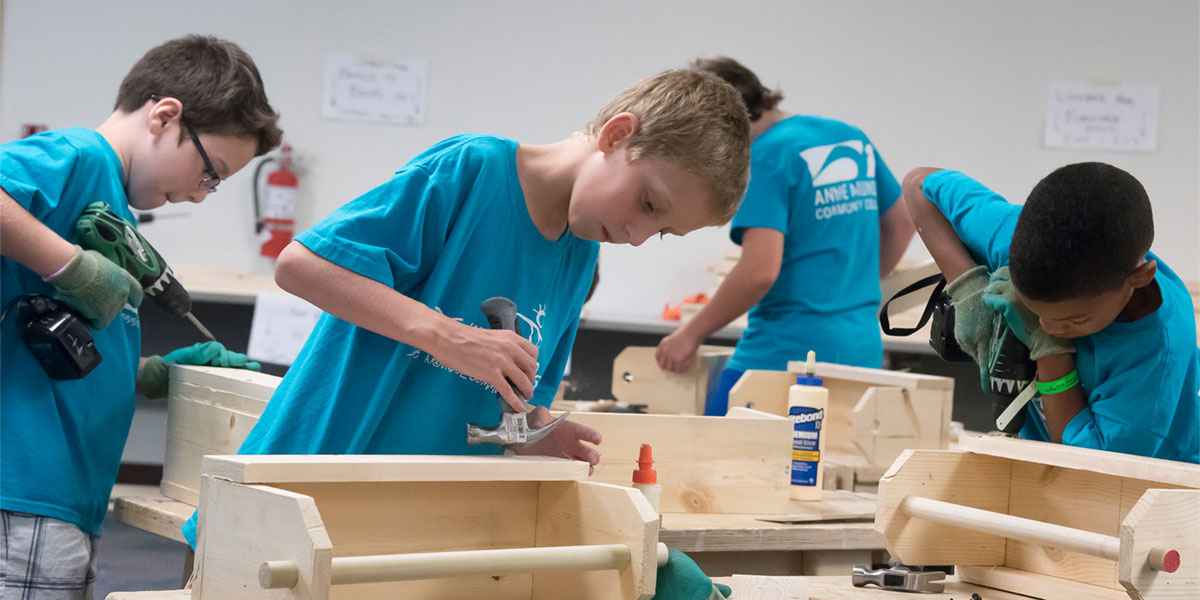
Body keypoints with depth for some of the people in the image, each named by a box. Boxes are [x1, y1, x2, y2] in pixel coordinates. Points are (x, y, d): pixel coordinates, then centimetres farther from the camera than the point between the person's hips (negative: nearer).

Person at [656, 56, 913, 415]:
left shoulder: (766, 157, -12)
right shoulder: (853, 139, 12)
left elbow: (760, 270, -21)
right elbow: (901, 224, 25)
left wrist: (691, 334, -11)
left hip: (786, 356, -8)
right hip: (861, 351, 8)